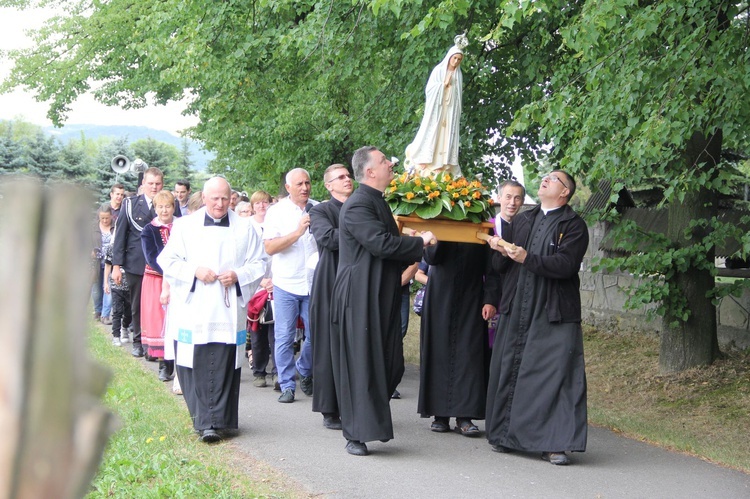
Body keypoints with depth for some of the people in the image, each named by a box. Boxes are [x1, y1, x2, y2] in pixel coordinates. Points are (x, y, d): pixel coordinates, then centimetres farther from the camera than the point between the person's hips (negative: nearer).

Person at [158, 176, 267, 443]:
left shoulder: (244, 227, 9)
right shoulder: (185, 225, 8)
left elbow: (259, 263, 10)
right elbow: (168, 260, 6)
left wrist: (238, 275, -8)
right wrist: (194, 271, -10)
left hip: (228, 311, 0)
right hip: (193, 310, 0)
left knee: (224, 368, -5)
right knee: (195, 366, -3)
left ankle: (216, 421, -1)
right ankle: (205, 421, 7)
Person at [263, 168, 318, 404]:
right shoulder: (276, 211, -1)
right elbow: (269, 248, -12)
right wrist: (298, 232, -18)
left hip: (313, 284, 2)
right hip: (286, 284, -2)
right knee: (285, 338, -1)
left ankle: (305, 373, 29)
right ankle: (287, 385, 8)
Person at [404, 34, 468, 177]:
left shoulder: (458, 75, 11)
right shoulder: (438, 71, 1)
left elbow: (458, 95, 13)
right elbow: (429, 89, -5)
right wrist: (443, 84, -10)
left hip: (451, 112, 3)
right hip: (436, 109, -3)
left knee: (447, 138, -2)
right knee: (431, 135, -6)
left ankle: (444, 168, -4)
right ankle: (423, 165, -3)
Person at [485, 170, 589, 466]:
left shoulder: (573, 225, 1)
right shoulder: (522, 220, 18)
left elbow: (566, 264, -15)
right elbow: (499, 265, 15)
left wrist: (527, 258, -21)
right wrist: (502, 252, -7)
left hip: (553, 314, -5)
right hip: (516, 310, 5)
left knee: (555, 373, -9)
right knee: (508, 370, 7)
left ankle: (555, 443, -7)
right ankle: (504, 435, 18)